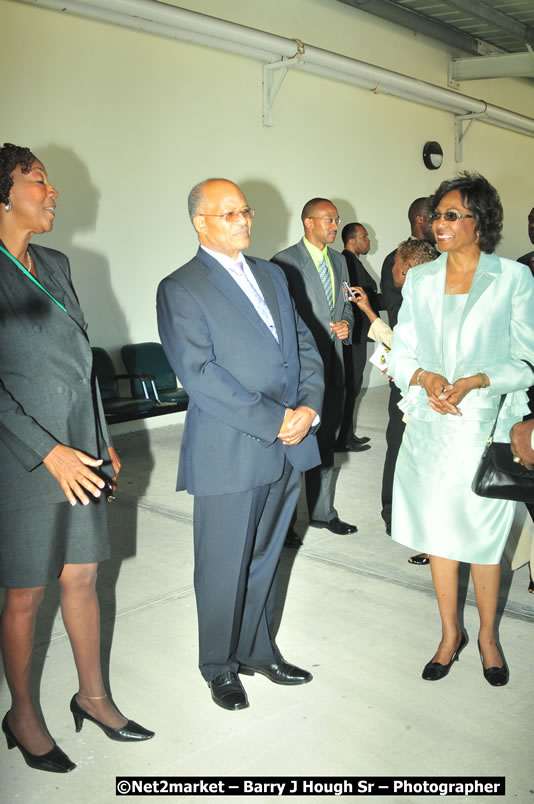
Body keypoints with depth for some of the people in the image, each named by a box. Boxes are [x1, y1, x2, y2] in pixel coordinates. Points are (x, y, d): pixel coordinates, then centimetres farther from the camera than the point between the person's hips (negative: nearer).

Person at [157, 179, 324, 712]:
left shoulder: (271, 275, 14)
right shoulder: (180, 289, -9)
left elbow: (304, 345, 12)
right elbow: (200, 375, -17)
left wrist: (309, 406, -6)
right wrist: (273, 421, -18)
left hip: (287, 448, 6)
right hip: (229, 455, -6)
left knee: (264, 561, 19)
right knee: (224, 568, 8)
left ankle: (258, 651, 37)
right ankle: (220, 667, 29)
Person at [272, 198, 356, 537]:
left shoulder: (339, 261, 13)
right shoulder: (286, 262, -10)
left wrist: (347, 324, -1)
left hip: (333, 364, 7)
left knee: (326, 442, 16)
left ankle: (322, 511, 30)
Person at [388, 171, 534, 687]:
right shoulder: (419, 279, 7)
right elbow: (400, 353, 7)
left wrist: (476, 381, -20)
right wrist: (425, 378, -14)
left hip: (485, 427, -3)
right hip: (429, 428, 3)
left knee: (484, 541, 8)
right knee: (438, 536, 12)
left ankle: (487, 635, 32)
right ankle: (450, 634, 31)